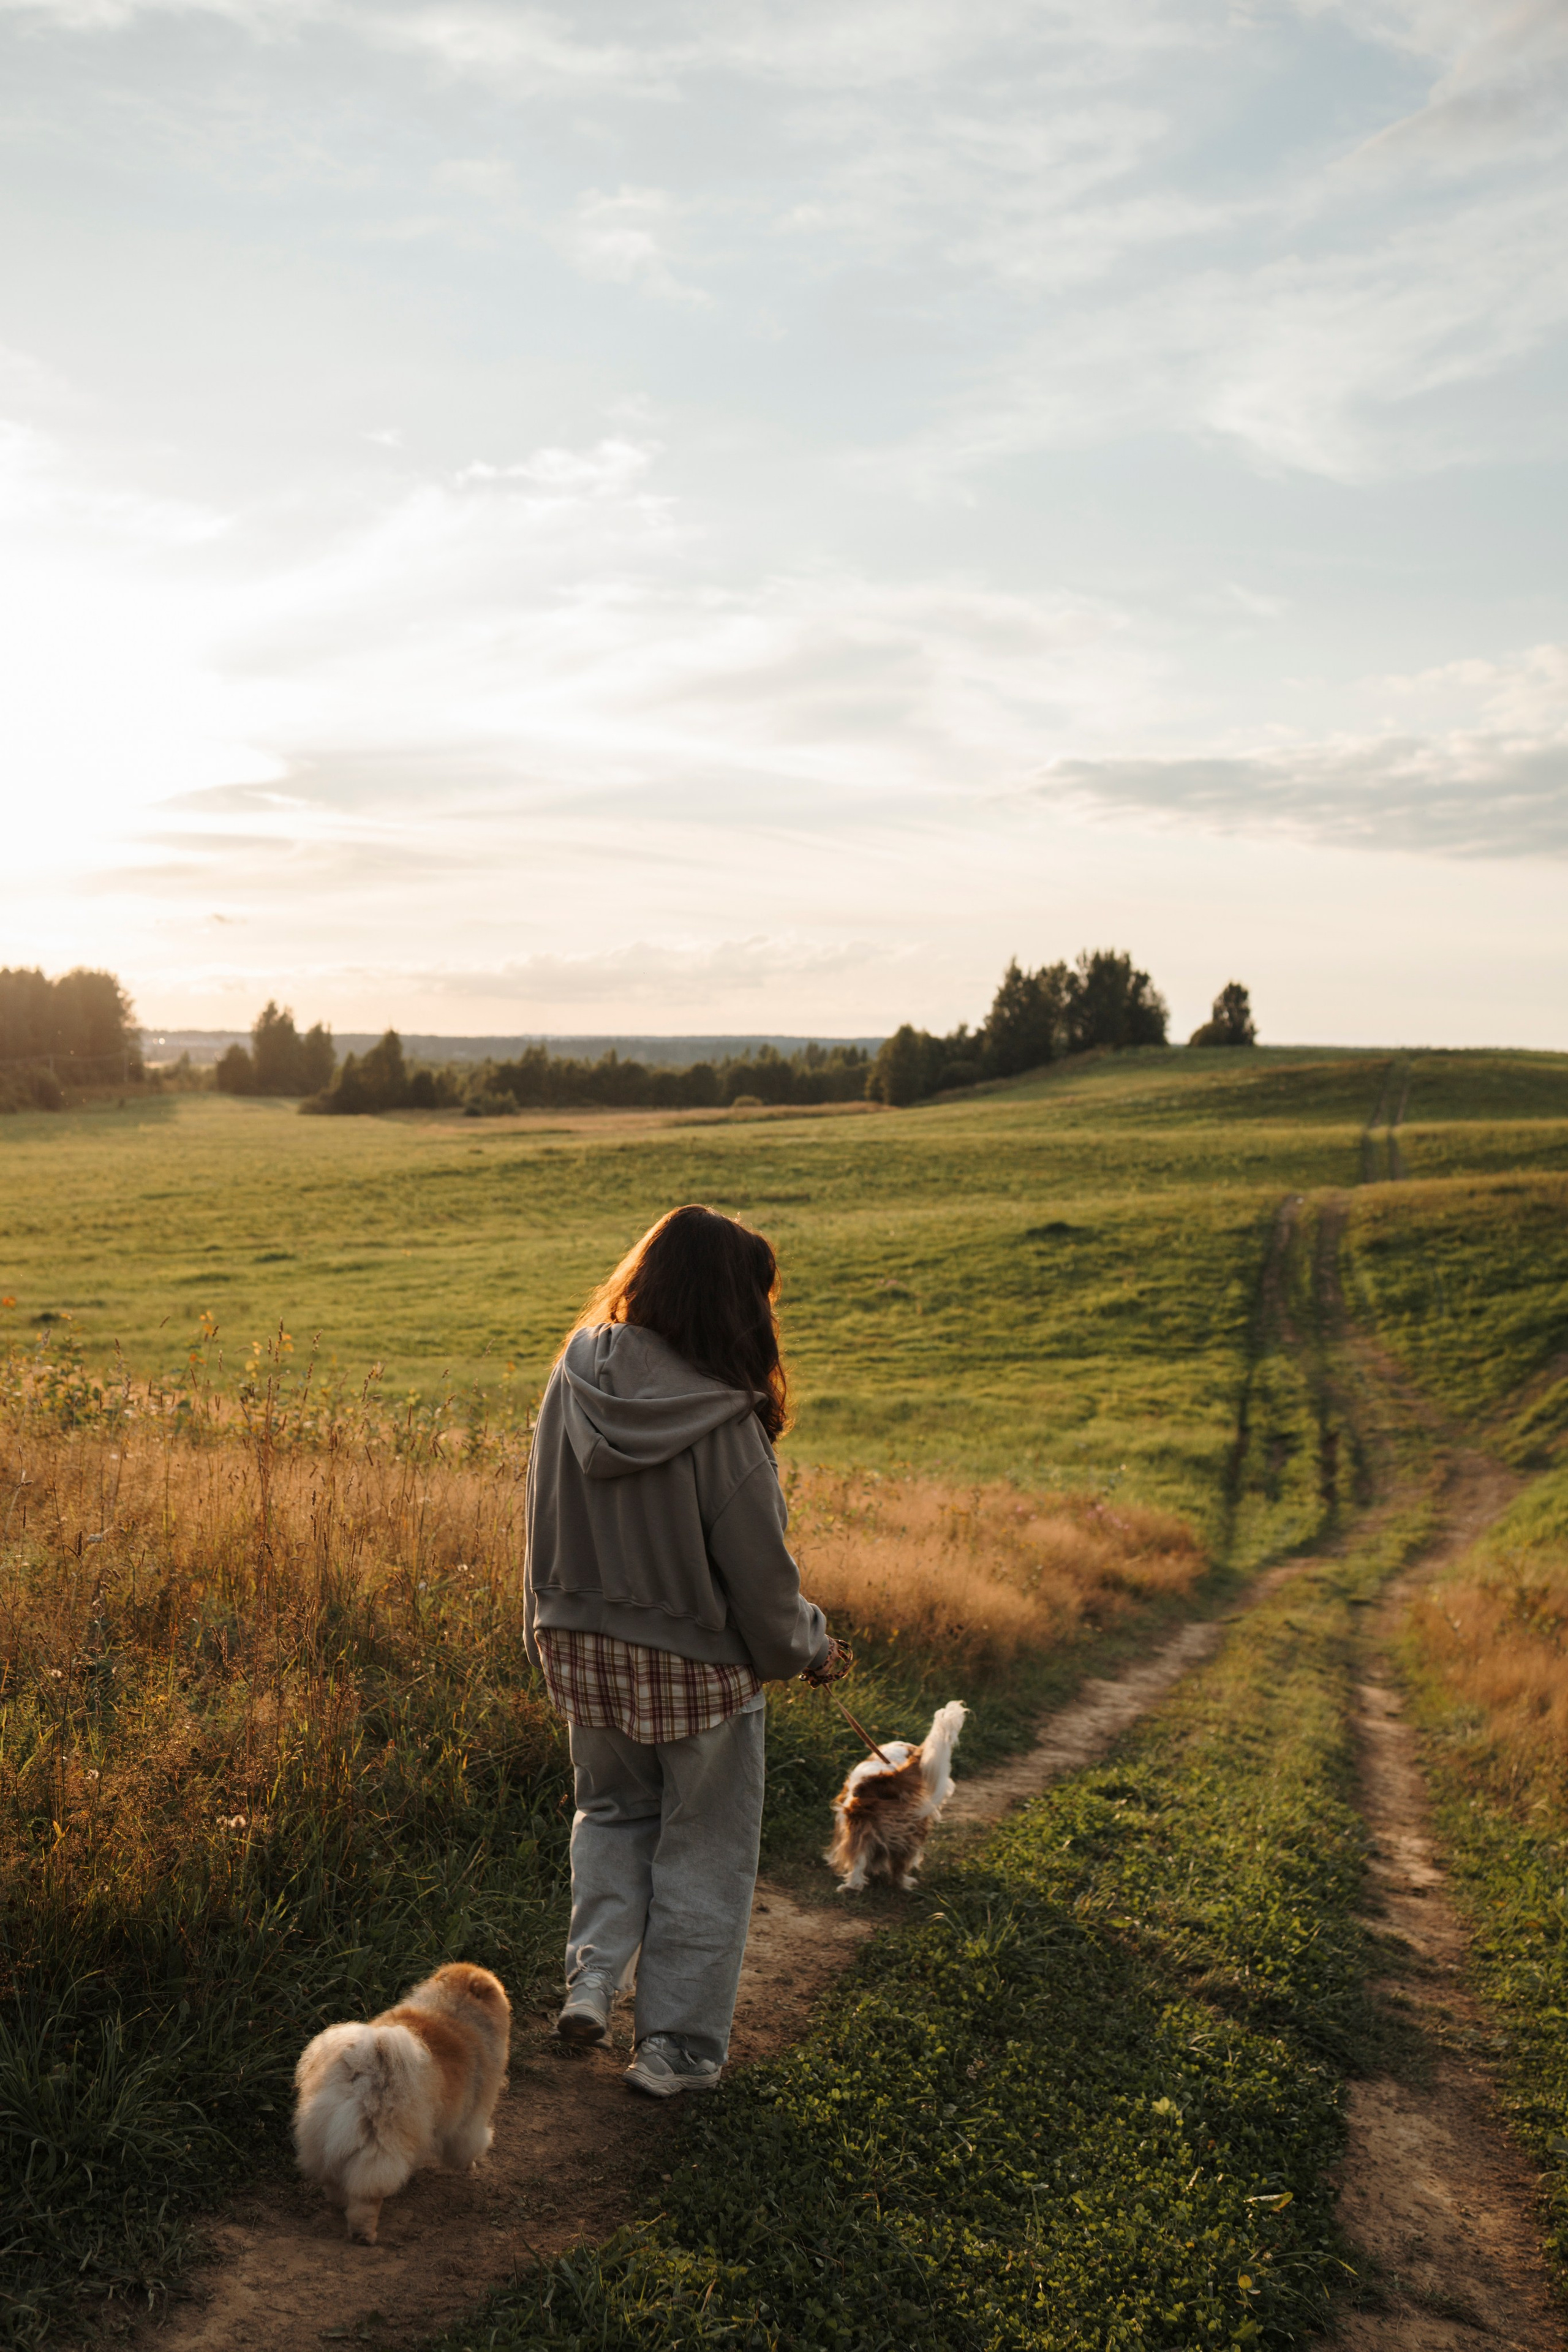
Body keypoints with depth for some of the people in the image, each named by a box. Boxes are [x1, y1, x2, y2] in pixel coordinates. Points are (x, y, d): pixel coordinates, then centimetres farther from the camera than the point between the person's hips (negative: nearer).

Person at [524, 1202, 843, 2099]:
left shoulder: (577, 1376, -9)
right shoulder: (721, 1419, -25)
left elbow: (546, 1519, 3)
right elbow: (758, 1566, -16)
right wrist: (809, 1646, 3)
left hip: (585, 1647, 5)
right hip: (697, 1663, -5)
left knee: (613, 1810, 28)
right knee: (702, 1849, 13)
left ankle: (595, 1973, 15)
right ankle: (679, 2048, 22)